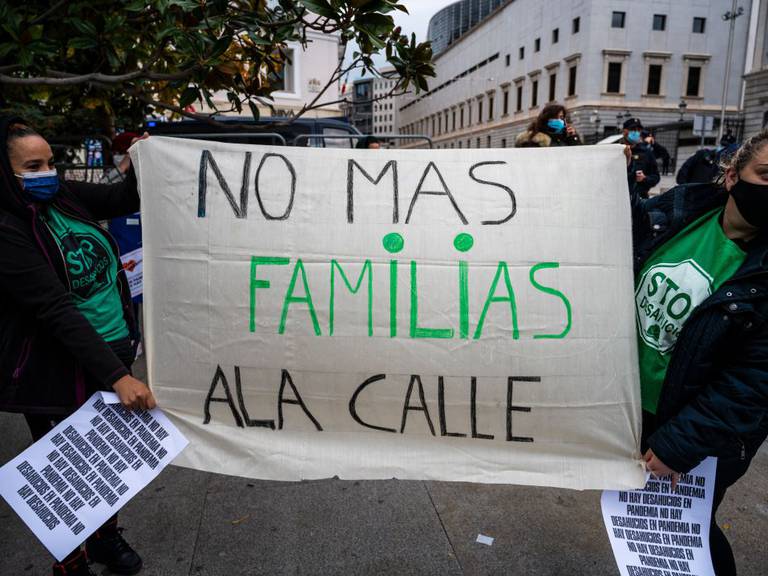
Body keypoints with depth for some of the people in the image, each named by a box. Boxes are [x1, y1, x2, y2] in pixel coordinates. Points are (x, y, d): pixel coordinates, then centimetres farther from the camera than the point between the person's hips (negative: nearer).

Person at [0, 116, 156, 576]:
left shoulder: (66, 197, -1)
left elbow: (126, 199, 13)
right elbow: (57, 312, -27)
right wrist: (117, 376, -31)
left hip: (114, 350, 7)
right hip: (59, 374, -6)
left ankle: (106, 537, 47)